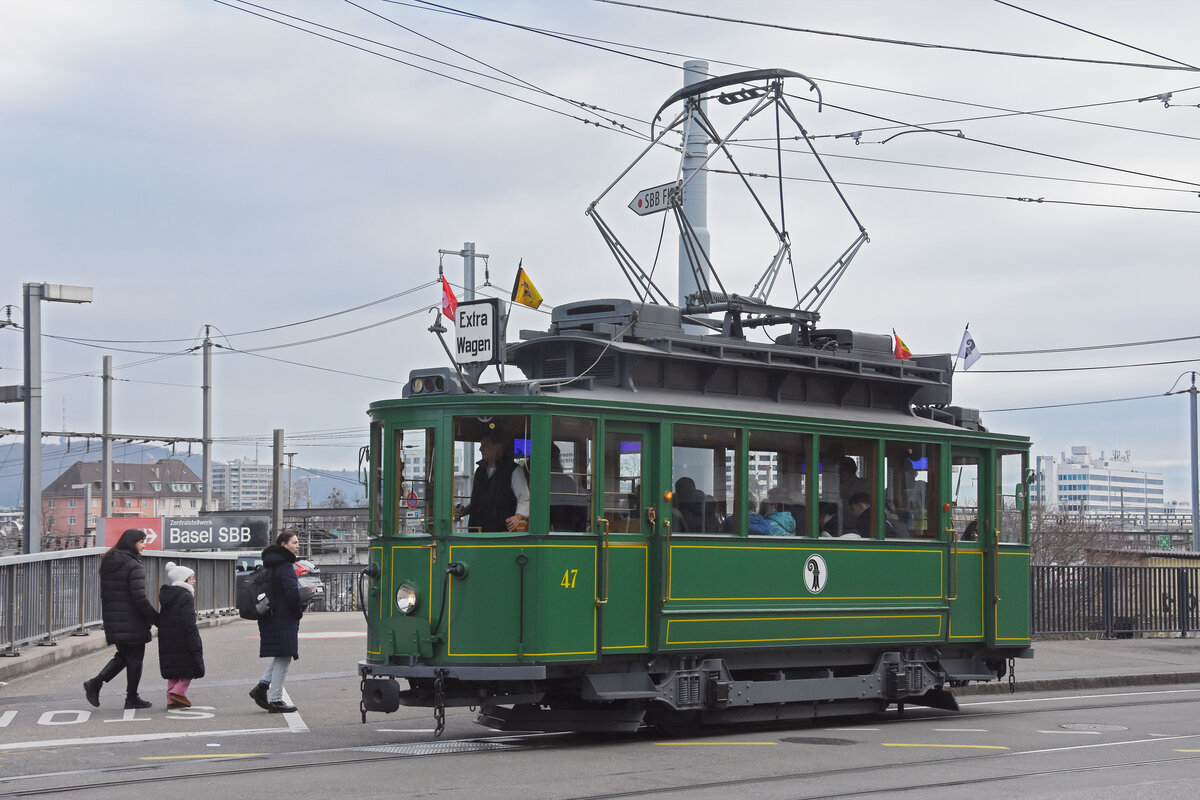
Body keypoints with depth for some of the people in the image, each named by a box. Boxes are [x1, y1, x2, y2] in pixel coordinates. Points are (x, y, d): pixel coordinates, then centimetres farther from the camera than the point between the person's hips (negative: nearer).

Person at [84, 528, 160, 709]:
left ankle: (95, 683, 5)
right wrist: (157, 619, -13)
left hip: (113, 621, 8)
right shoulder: (133, 566, -15)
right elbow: (140, 598, -20)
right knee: (135, 658, 4)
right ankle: (132, 699, 10)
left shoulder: (108, 564, 12)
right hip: (132, 622, -8)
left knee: (124, 655, 19)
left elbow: (105, 594, 16)